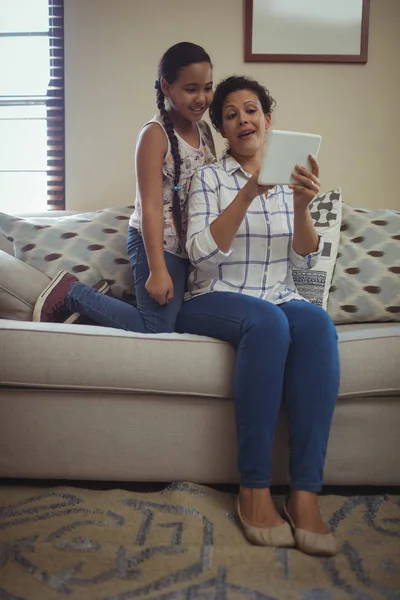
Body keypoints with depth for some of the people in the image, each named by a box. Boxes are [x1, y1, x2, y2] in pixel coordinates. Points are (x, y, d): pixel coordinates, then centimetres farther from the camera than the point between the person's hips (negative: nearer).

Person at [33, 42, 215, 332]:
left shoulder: (205, 130, 7)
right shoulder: (155, 134, -15)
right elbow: (150, 206, -19)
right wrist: (157, 270, -23)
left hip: (193, 246, 8)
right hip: (157, 243, -8)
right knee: (157, 331, -8)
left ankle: (101, 298, 22)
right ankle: (70, 292, 5)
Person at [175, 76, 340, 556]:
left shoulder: (290, 179, 15)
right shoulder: (209, 178, 6)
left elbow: (305, 260, 5)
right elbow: (201, 251, -10)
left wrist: (301, 207, -13)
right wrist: (248, 194, -21)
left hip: (279, 299, 3)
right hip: (214, 301, -2)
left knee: (317, 323, -33)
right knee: (268, 321, -37)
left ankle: (305, 493, -34)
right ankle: (254, 488, -29)